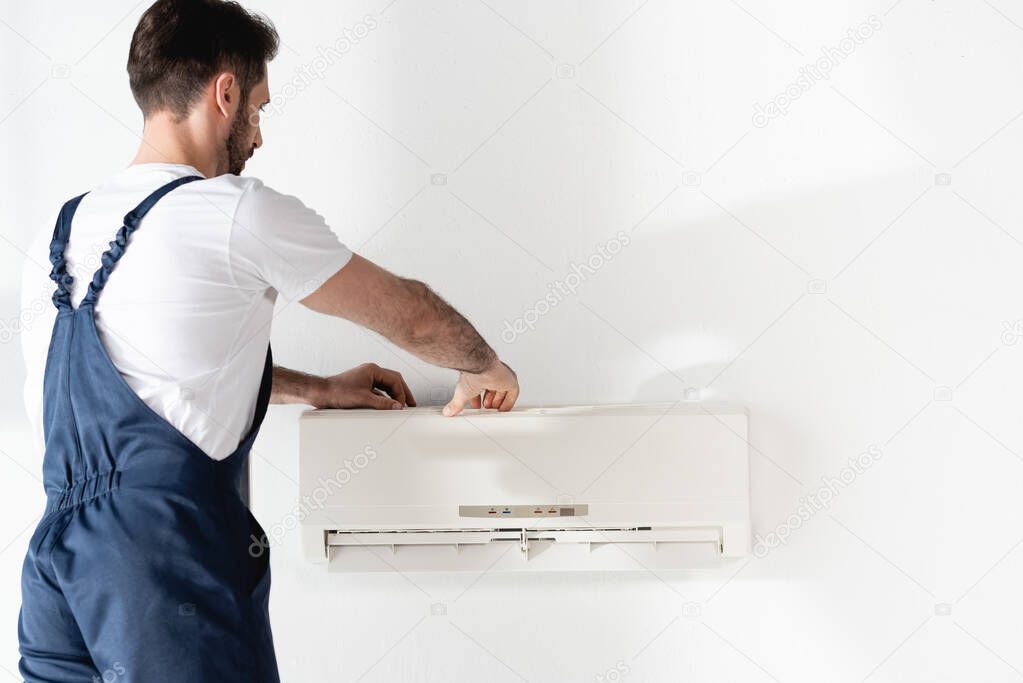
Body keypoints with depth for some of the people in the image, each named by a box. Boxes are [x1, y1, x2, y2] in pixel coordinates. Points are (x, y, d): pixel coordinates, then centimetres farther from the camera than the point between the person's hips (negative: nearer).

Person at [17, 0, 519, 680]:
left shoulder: (68, 224, 15)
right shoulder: (240, 213, -7)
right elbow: (409, 314, 5)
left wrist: (318, 388, 33)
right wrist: (485, 368, 24)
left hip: (56, 549, 7)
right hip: (170, 547, -7)